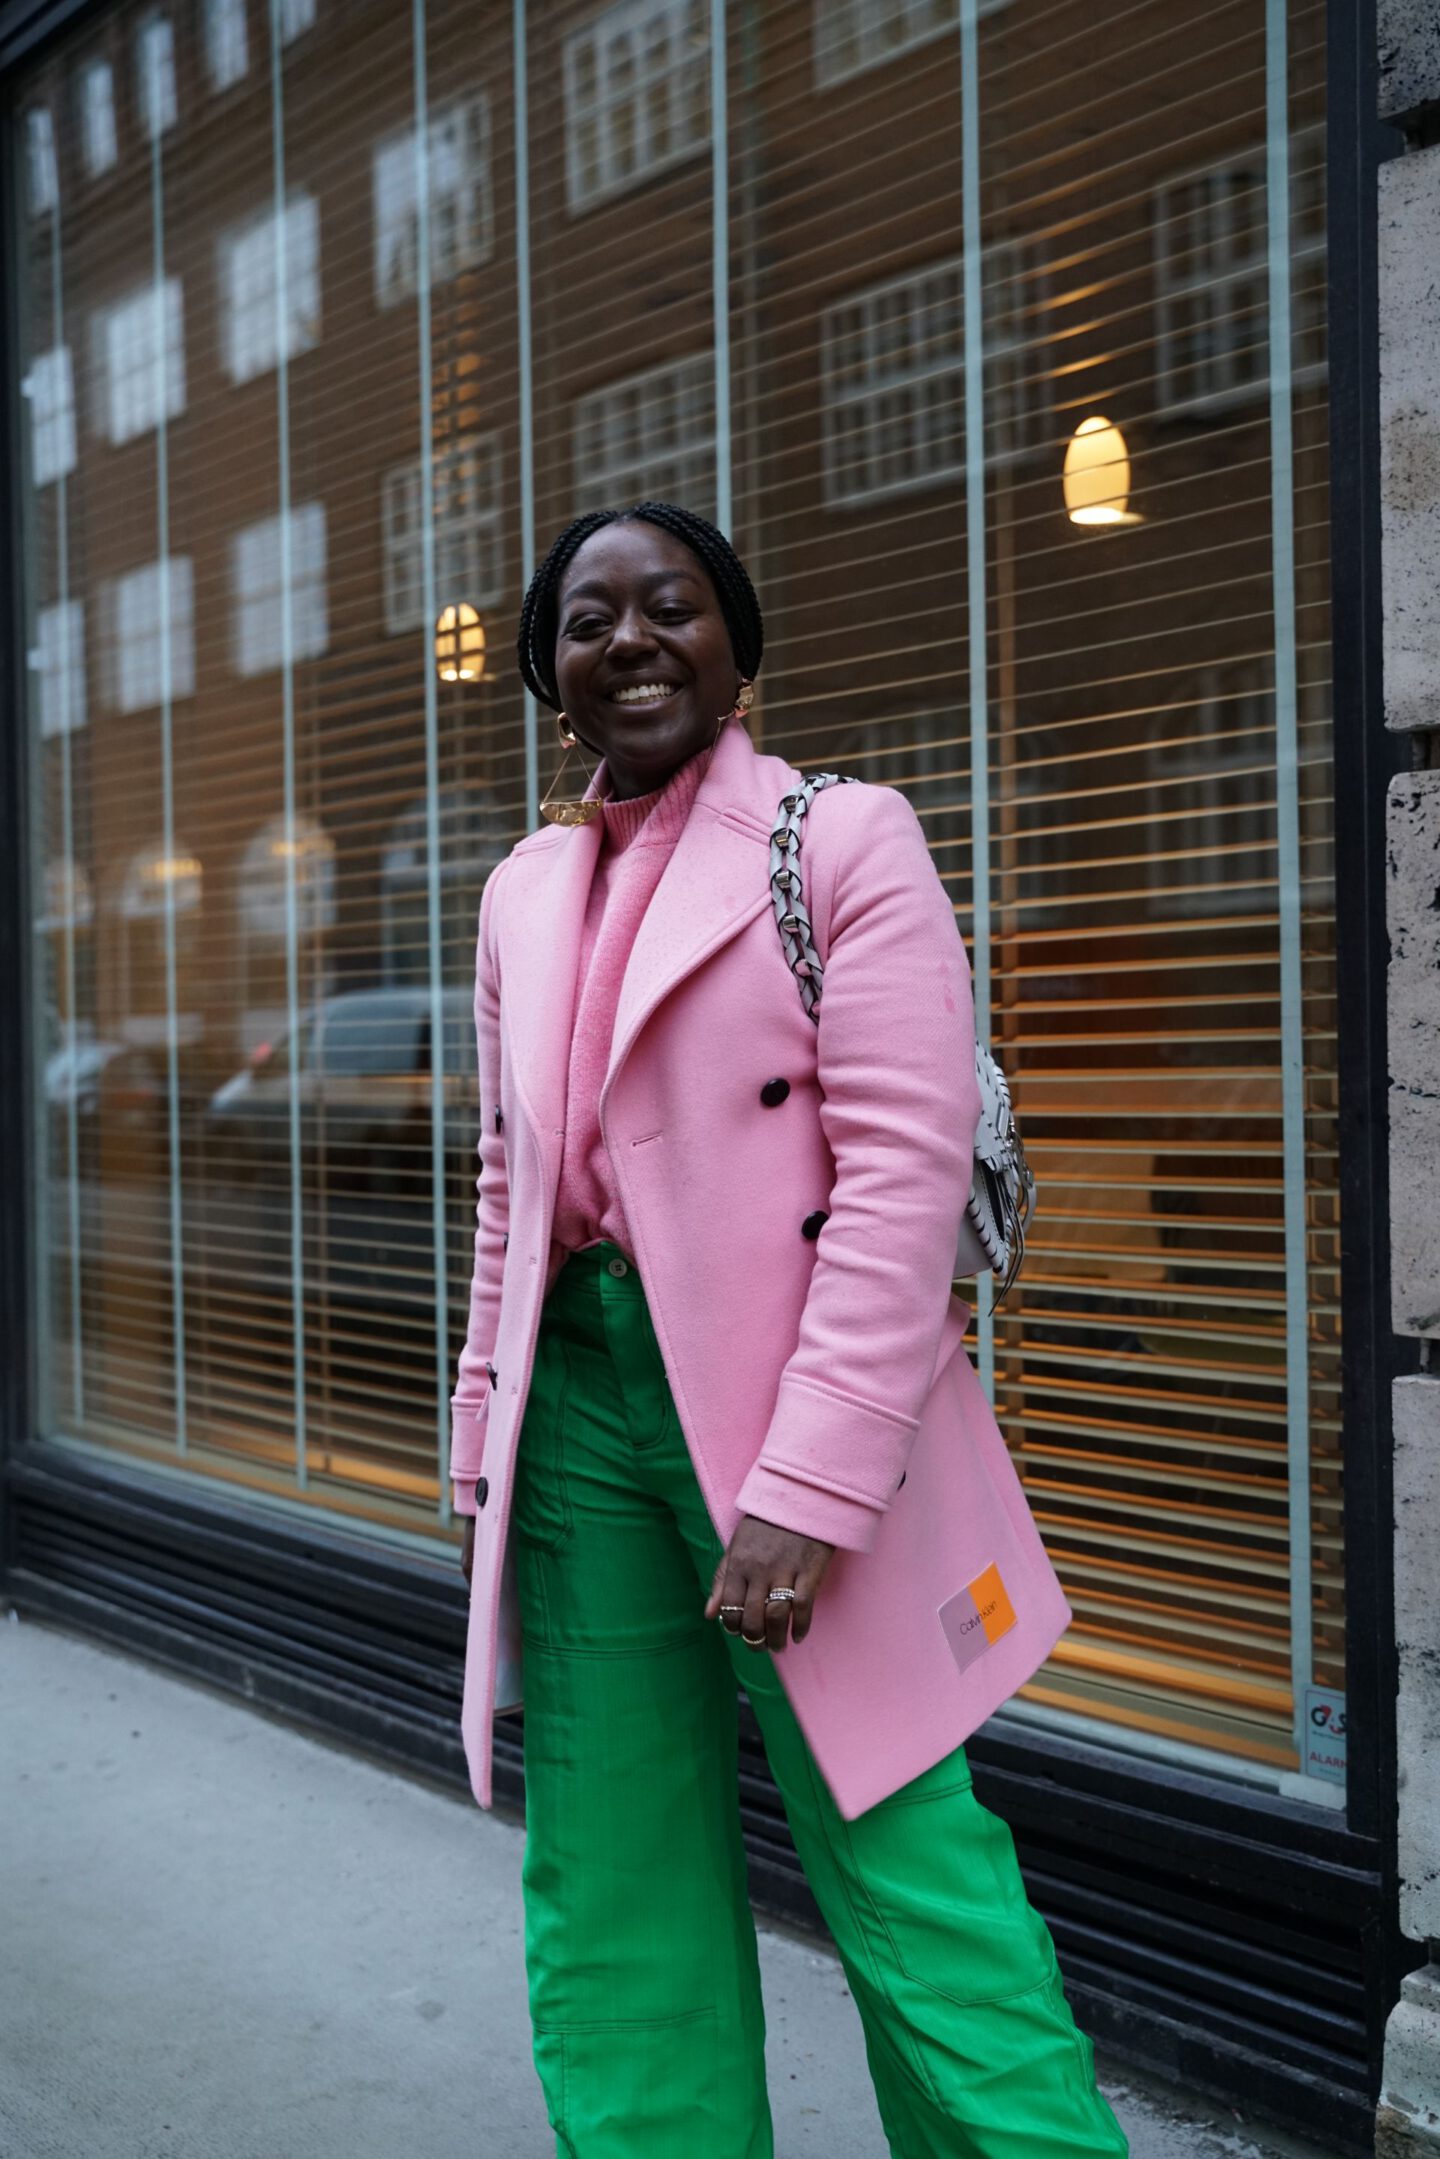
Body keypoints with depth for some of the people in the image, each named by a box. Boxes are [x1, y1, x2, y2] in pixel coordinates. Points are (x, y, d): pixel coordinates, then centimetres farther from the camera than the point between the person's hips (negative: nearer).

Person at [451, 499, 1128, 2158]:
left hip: (787, 1402, -5)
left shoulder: (845, 839, -4)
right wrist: (486, 1442, 11)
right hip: (580, 1400, 6)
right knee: (613, 1888, 10)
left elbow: (904, 1170, -12)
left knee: (893, 1855, -3)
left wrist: (807, 1487, -18)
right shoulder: (524, 893, 14)